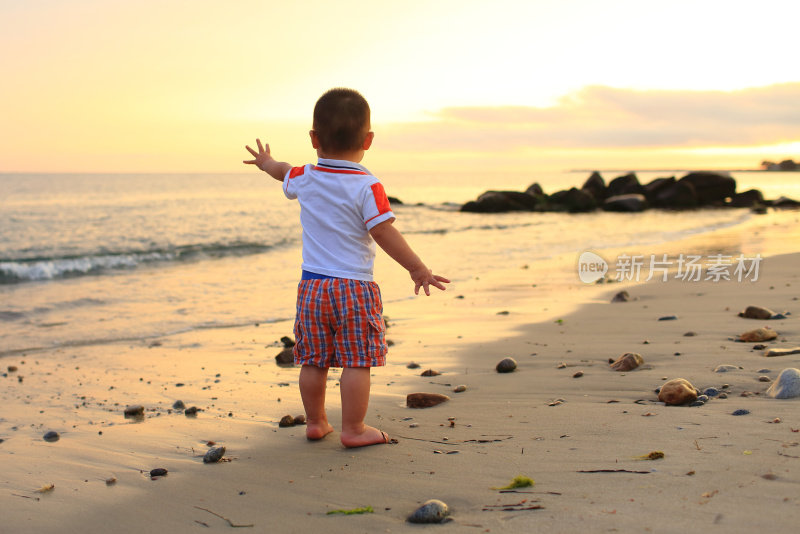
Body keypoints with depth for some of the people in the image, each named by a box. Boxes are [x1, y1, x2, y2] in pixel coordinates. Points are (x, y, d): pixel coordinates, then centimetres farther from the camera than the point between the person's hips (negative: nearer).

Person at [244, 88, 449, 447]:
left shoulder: (305, 179, 5)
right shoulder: (367, 187, -12)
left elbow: (282, 173, 28)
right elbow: (384, 233, -18)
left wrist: (265, 161, 51)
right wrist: (418, 269, -11)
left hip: (311, 286, 5)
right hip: (354, 287, -5)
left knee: (313, 361, 13)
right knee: (357, 362, 0)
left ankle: (315, 422, 25)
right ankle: (353, 429, 2)